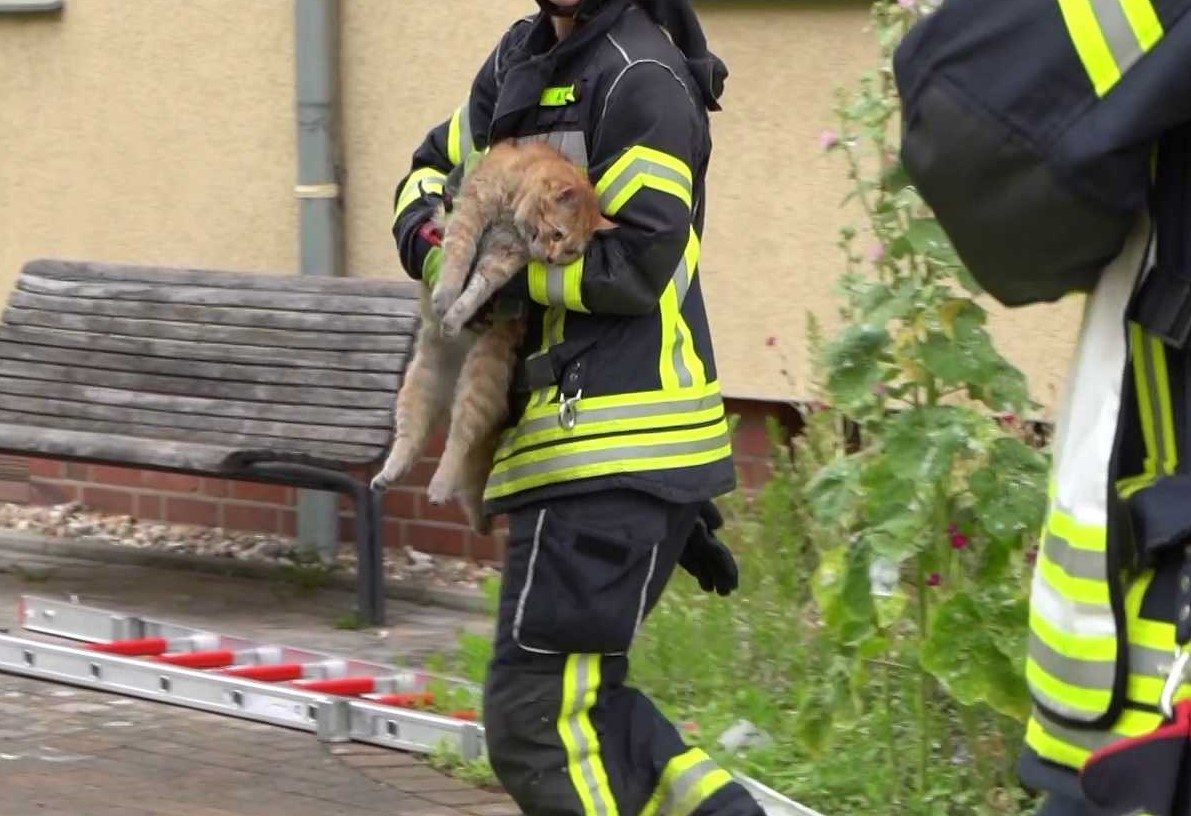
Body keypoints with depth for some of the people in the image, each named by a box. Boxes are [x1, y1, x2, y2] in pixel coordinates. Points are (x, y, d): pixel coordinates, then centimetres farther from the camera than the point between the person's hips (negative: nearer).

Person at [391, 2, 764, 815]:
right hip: (581, 441, 10)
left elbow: (635, 266, -18)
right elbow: (439, 164, 25)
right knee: (577, 698, 16)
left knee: (536, 714, -8)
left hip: (620, 448, -10)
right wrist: (425, 230, 3)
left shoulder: (642, 80, -13)